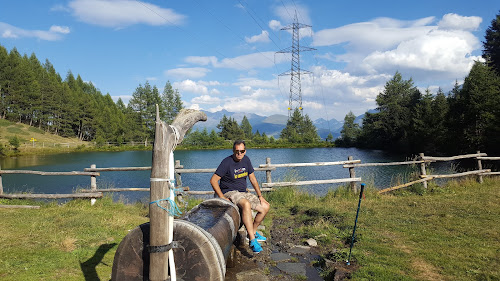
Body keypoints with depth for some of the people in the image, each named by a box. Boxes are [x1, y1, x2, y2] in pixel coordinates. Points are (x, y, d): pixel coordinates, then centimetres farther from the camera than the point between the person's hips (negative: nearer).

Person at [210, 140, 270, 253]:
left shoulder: (246, 160, 6)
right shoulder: (227, 162, -15)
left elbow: (252, 178, 13)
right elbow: (213, 180, -17)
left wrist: (260, 195, 7)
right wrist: (223, 198, -20)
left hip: (244, 193, 7)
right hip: (230, 193, -7)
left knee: (266, 206, -4)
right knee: (246, 204, -37)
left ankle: (253, 232, 13)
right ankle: (252, 240, -36)